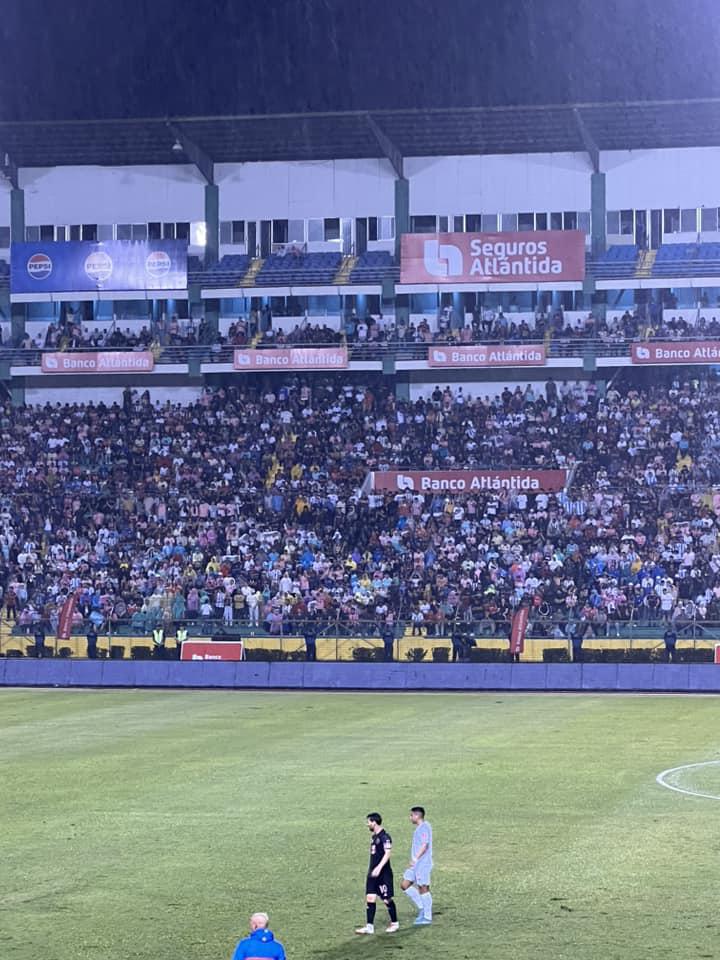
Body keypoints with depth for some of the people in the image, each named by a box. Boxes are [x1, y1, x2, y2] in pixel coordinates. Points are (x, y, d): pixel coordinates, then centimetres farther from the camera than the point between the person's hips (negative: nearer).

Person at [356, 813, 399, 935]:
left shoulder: (385, 837, -15)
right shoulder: (374, 837, 13)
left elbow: (387, 853, -24)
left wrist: (379, 867, -32)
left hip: (383, 874, -8)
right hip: (373, 873, 8)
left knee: (387, 899, 2)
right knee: (370, 898, 1)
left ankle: (395, 923, 19)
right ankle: (370, 926, 1)